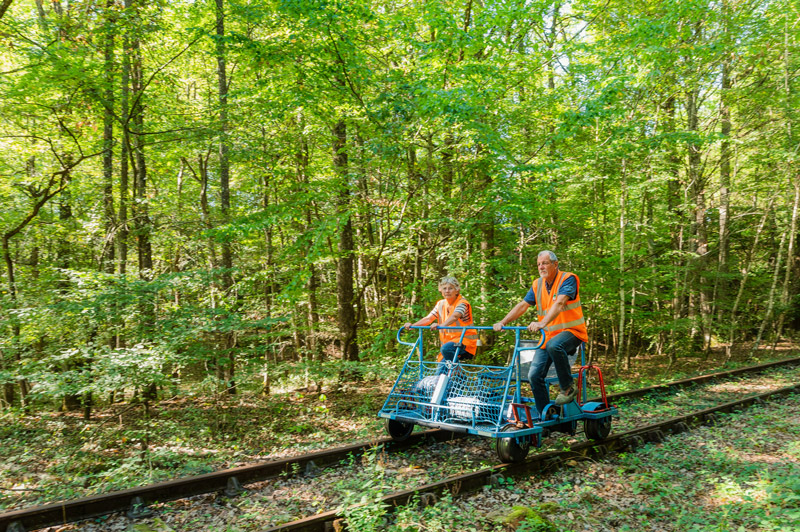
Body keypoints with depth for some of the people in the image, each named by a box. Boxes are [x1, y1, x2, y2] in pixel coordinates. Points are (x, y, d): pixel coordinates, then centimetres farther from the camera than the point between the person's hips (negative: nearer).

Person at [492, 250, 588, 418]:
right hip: (548, 335, 6)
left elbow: (559, 303, -27)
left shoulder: (568, 279, -11)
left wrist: (542, 323, -42)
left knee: (554, 345, -39)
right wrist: (503, 322, -11)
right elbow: (523, 305, 4)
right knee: (534, 375, -5)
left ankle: (568, 387, -16)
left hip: (571, 331, -6)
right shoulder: (537, 284, 10)